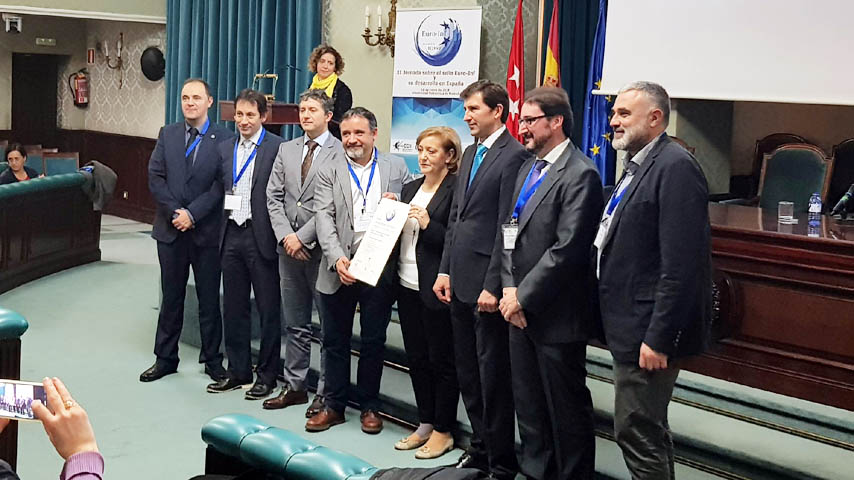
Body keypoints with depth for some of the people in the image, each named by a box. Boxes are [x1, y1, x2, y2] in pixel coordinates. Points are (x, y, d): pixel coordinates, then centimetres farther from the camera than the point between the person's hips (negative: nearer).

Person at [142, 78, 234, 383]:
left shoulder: (223, 139, -3)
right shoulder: (167, 134, 7)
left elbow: (221, 184, -10)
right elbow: (155, 178, 1)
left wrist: (192, 214, -15)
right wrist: (175, 212, -10)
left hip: (207, 231, -3)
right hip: (171, 229, 3)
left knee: (209, 299, 7)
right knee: (171, 297, 12)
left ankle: (212, 360, 19)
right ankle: (165, 359, 23)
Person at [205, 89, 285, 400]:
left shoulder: (278, 148, -7)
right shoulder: (225, 149, 12)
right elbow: (220, 190, 15)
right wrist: (221, 228, 6)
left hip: (261, 237, -6)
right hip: (231, 235, 6)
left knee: (268, 309, 4)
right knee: (233, 307, 13)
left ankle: (267, 376, 15)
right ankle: (238, 371, 26)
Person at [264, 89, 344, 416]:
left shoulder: (340, 152, -7)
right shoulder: (286, 150, 12)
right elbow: (274, 196, 8)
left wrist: (302, 237, -14)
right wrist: (285, 236, -5)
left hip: (321, 249, -6)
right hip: (289, 248, 6)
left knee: (330, 323, 2)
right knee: (295, 324, 14)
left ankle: (325, 392, 11)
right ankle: (294, 386, 24)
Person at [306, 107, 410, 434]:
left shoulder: (396, 168, 7)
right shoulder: (329, 173, 5)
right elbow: (324, 219, -4)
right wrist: (337, 259, -18)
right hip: (339, 268, 0)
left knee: (374, 341, 9)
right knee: (335, 340, 9)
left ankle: (369, 406, 22)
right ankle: (334, 405, 22)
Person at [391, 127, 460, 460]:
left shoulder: (456, 191, -10)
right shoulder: (410, 188, 14)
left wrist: (429, 225, -22)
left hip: (436, 288, -8)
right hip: (408, 285, 8)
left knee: (441, 360, 3)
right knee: (416, 358, 15)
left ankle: (443, 431, 15)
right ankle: (425, 424, 27)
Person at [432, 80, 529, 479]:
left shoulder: (513, 157, -12)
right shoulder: (470, 153, 15)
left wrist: (493, 286, -18)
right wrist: (445, 270, 13)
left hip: (486, 284, -8)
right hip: (460, 281, 9)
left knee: (493, 375, 1)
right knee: (467, 373, 15)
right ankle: (480, 447, 29)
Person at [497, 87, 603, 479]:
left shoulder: (580, 174, -15)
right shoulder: (527, 168, 13)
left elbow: (567, 249, -21)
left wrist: (523, 296, -16)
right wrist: (509, 288, 0)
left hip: (555, 314, -8)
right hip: (519, 306, 8)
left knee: (567, 407, 5)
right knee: (527, 402, 18)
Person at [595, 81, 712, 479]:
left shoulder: (675, 167, -17)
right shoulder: (638, 165, 14)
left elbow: (682, 265, -23)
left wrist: (657, 338, -23)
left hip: (648, 329, -10)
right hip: (629, 326, 10)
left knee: (636, 432, -3)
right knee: (649, 429, 20)